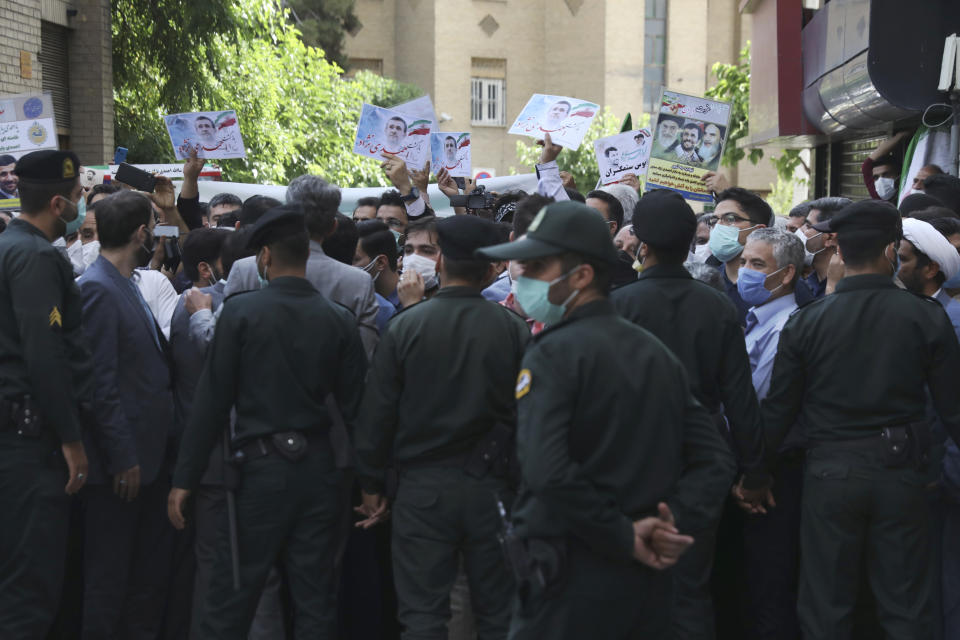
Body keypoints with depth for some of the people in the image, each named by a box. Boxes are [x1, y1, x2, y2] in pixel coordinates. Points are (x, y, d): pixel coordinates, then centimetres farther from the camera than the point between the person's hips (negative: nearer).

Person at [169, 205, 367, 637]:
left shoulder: (240, 311, -7)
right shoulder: (339, 320, 0)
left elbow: (212, 401, -7)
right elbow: (355, 407, 1)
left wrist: (185, 478, -1)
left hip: (260, 469, -3)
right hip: (319, 468, 3)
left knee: (228, 604, 4)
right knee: (316, 603, 9)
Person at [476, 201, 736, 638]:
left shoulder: (552, 353, -12)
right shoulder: (658, 353, 11)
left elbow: (547, 469, -27)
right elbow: (716, 460, 8)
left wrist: (624, 536, -18)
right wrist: (676, 519, -5)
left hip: (571, 574, -7)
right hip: (646, 582, 7)